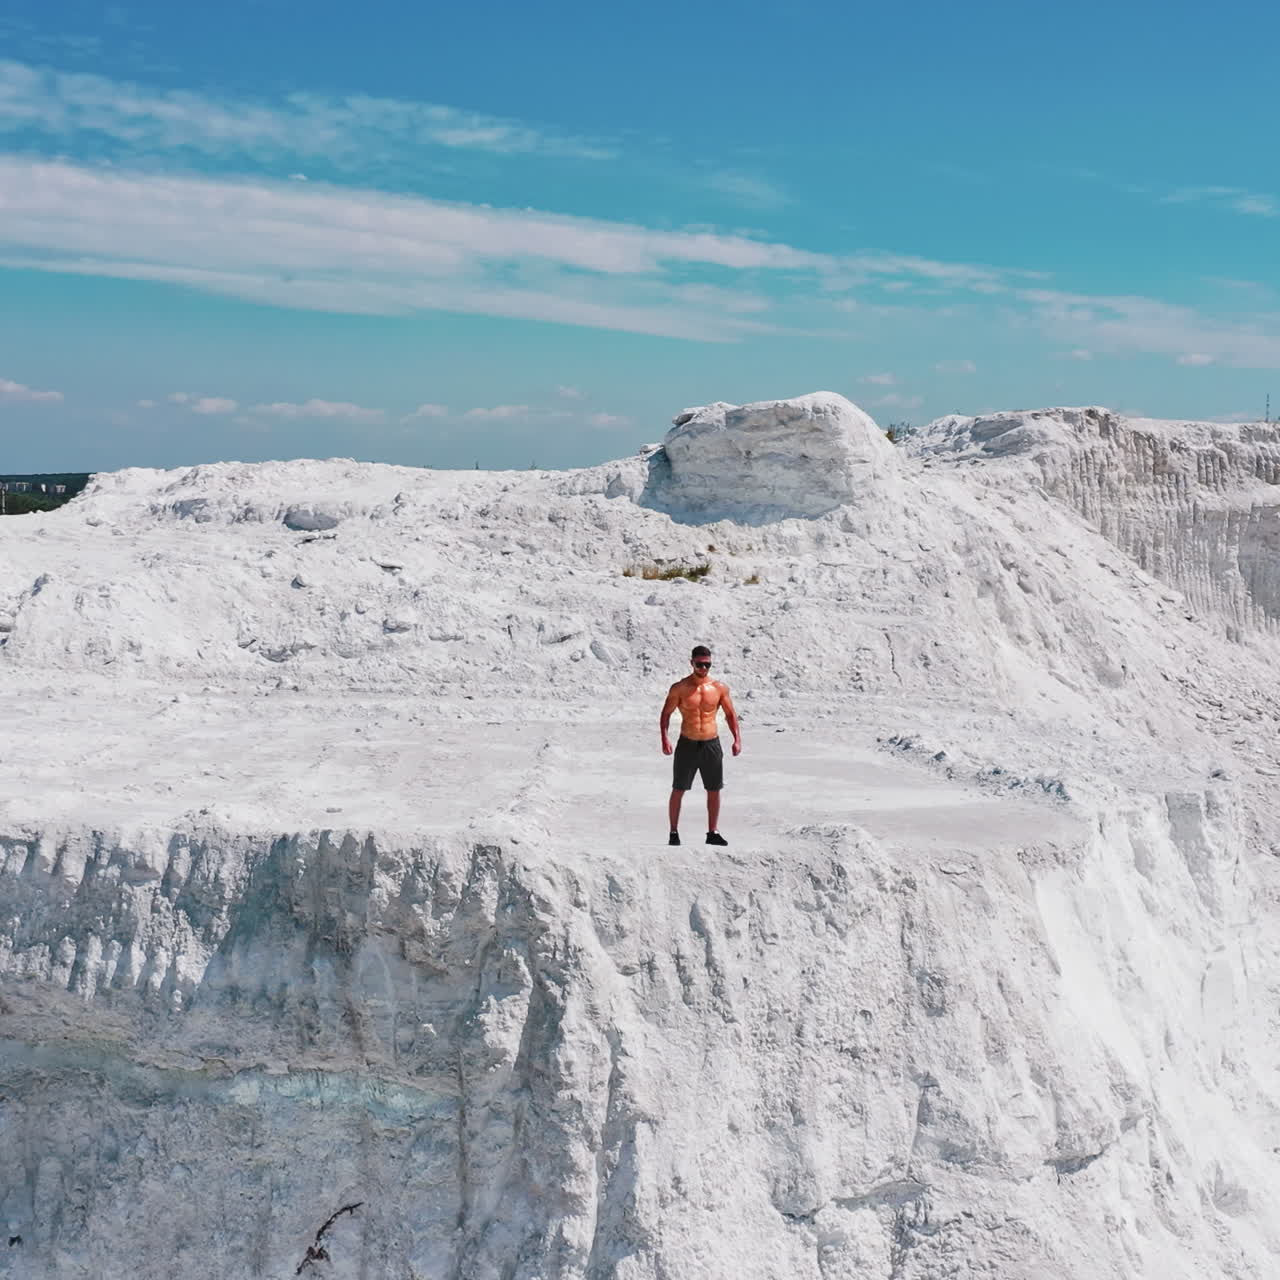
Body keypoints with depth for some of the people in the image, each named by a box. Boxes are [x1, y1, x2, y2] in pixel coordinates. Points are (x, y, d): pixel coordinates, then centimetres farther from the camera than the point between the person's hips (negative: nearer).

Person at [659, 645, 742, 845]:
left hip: (712, 745, 2)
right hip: (687, 744, -2)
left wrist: (737, 739, -1)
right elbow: (666, 713, 0)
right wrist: (664, 738, -12)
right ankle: (674, 833, 11)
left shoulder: (720, 688, 1)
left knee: (714, 790, 6)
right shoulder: (679, 688, -5)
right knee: (678, 790, 2)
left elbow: (730, 714, 9)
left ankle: (713, 832, 16)